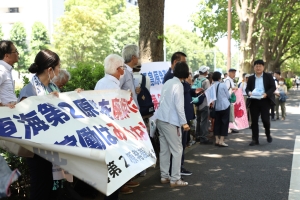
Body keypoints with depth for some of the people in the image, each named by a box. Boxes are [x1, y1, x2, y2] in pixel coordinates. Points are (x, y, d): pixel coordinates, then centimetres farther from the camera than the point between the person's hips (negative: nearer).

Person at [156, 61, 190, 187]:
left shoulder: (167, 83, 13)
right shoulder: (178, 85, -11)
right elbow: (179, 105, -16)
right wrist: (184, 122, -12)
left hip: (161, 119, 8)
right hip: (170, 121, -8)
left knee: (164, 149, 13)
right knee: (177, 150, -1)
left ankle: (164, 176, 18)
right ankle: (175, 179, 2)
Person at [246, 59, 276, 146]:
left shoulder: (268, 76, 4)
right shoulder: (251, 78, 13)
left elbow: (273, 87, -2)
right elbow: (247, 88, 12)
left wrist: (266, 94, -19)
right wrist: (249, 92, -12)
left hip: (265, 100, -3)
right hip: (254, 101, 3)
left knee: (265, 119, -6)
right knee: (254, 120, 2)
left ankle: (268, 134, 23)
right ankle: (255, 139, 8)